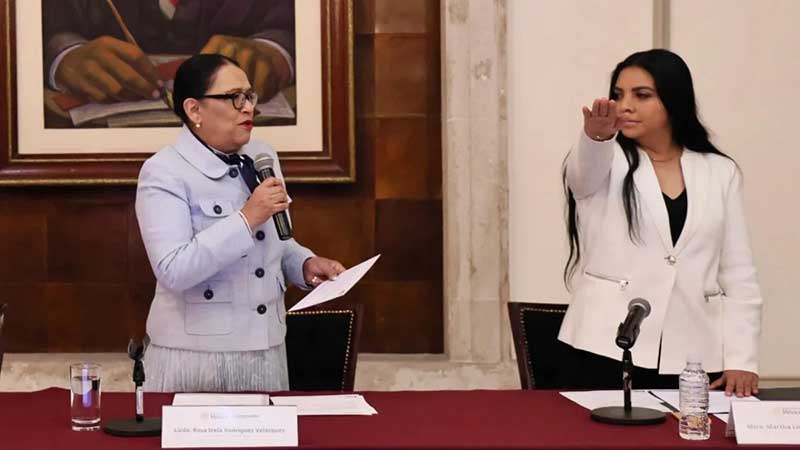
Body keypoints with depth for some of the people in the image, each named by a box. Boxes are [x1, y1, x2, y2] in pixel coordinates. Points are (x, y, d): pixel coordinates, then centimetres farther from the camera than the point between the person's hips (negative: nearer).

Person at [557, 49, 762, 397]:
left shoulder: (720, 172, 10)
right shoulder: (606, 162, 6)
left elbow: (738, 275, 8)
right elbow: (585, 171, -20)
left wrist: (741, 359, -2)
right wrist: (596, 135, -43)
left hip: (694, 362, 2)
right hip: (607, 356, -1)